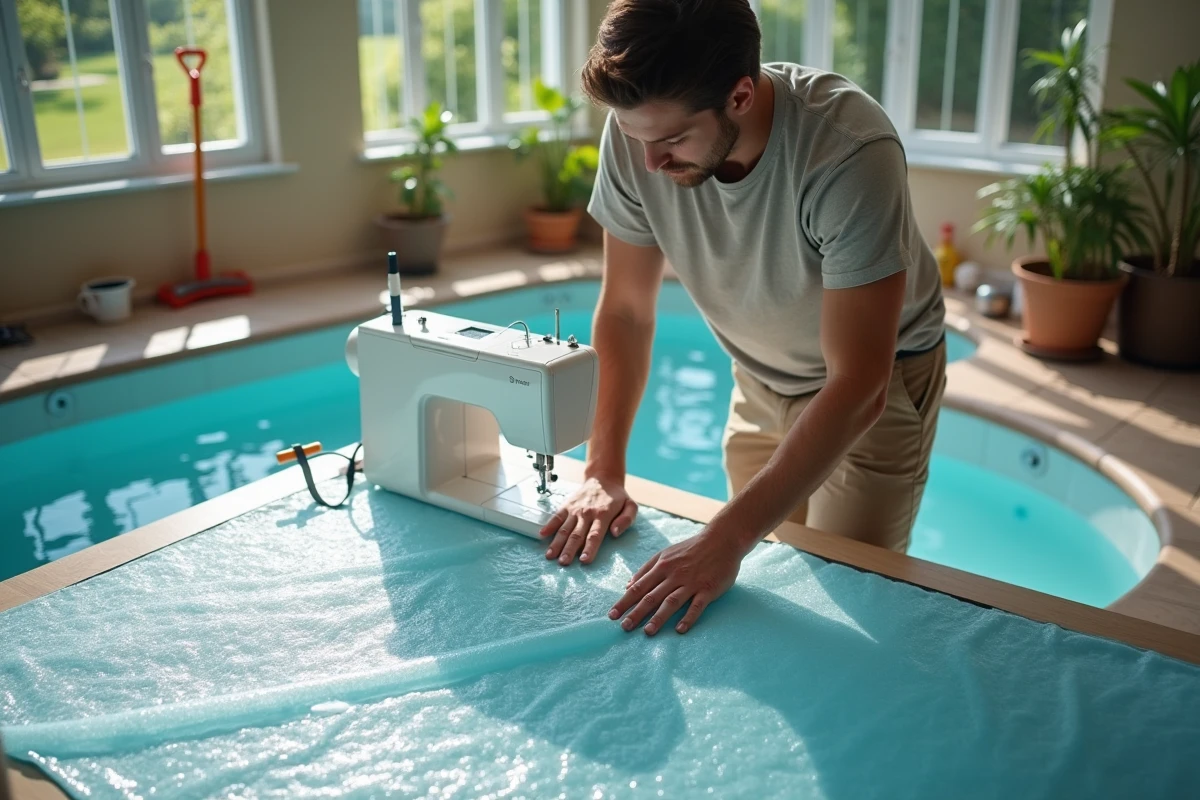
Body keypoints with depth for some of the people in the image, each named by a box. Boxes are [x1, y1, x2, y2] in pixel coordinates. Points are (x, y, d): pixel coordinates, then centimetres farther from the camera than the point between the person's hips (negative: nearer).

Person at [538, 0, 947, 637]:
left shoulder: (849, 150, -35)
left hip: (877, 380, -3)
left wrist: (726, 539, -39)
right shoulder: (638, 133, -23)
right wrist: (602, 472, -18)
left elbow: (856, 386, -34)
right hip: (762, 378, 4)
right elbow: (626, 309, -11)